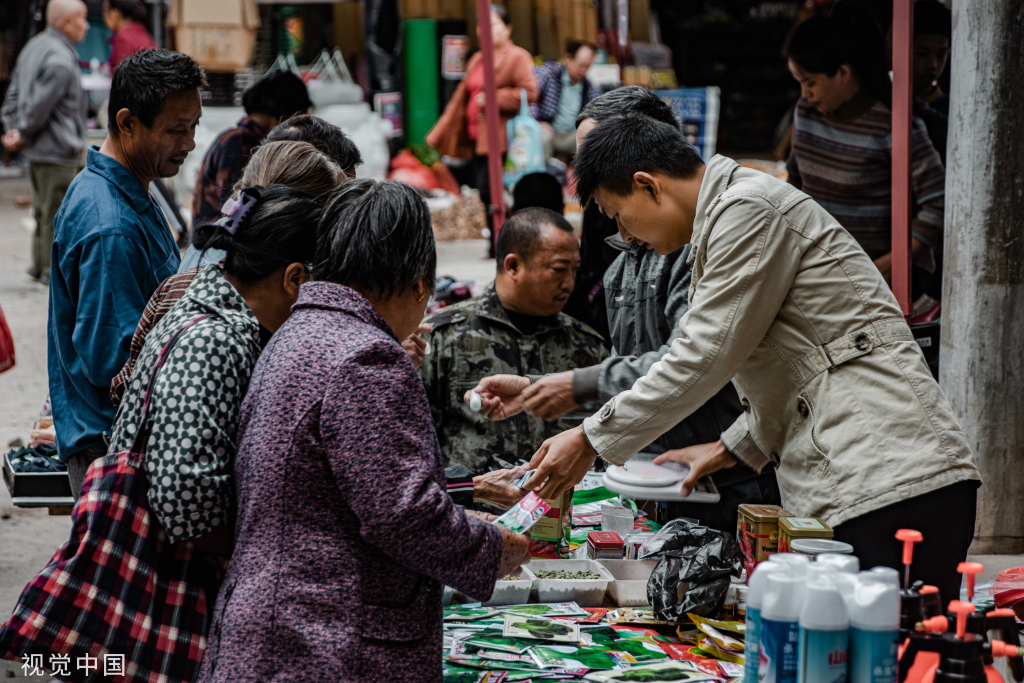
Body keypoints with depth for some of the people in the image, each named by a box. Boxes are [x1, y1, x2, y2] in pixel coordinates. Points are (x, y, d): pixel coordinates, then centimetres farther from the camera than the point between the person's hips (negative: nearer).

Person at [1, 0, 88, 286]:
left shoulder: (34, 46, 10)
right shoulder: (60, 61, -22)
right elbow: (40, 106, -22)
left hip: (38, 149, 10)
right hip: (58, 150, -10)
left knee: (43, 209, 19)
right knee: (58, 213, -1)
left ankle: (40, 264, 27)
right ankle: (54, 270, 6)